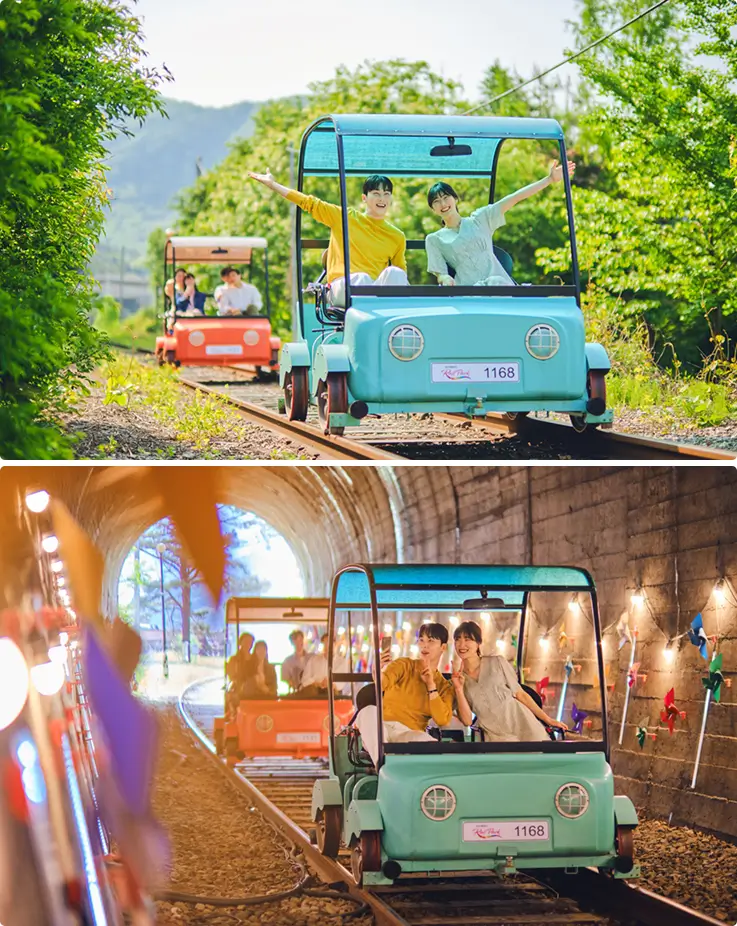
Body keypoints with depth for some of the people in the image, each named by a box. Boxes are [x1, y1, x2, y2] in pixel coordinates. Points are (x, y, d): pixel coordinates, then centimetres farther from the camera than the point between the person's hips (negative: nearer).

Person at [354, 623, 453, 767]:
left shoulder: (445, 687, 16)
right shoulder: (404, 666, 11)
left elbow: (442, 721, -2)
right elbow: (382, 684, -11)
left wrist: (431, 685, -4)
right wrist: (378, 672, -35)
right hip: (382, 730, 1)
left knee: (434, 746, -36)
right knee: (369, 711, -36)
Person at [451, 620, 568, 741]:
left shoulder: (497, 662, 5)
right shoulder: (458, 678, 9)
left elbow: (520, 694, 9)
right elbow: (467, 721, 2)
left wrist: (548, 720, 8)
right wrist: (459, 689, -8)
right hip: (497, 737, 1)